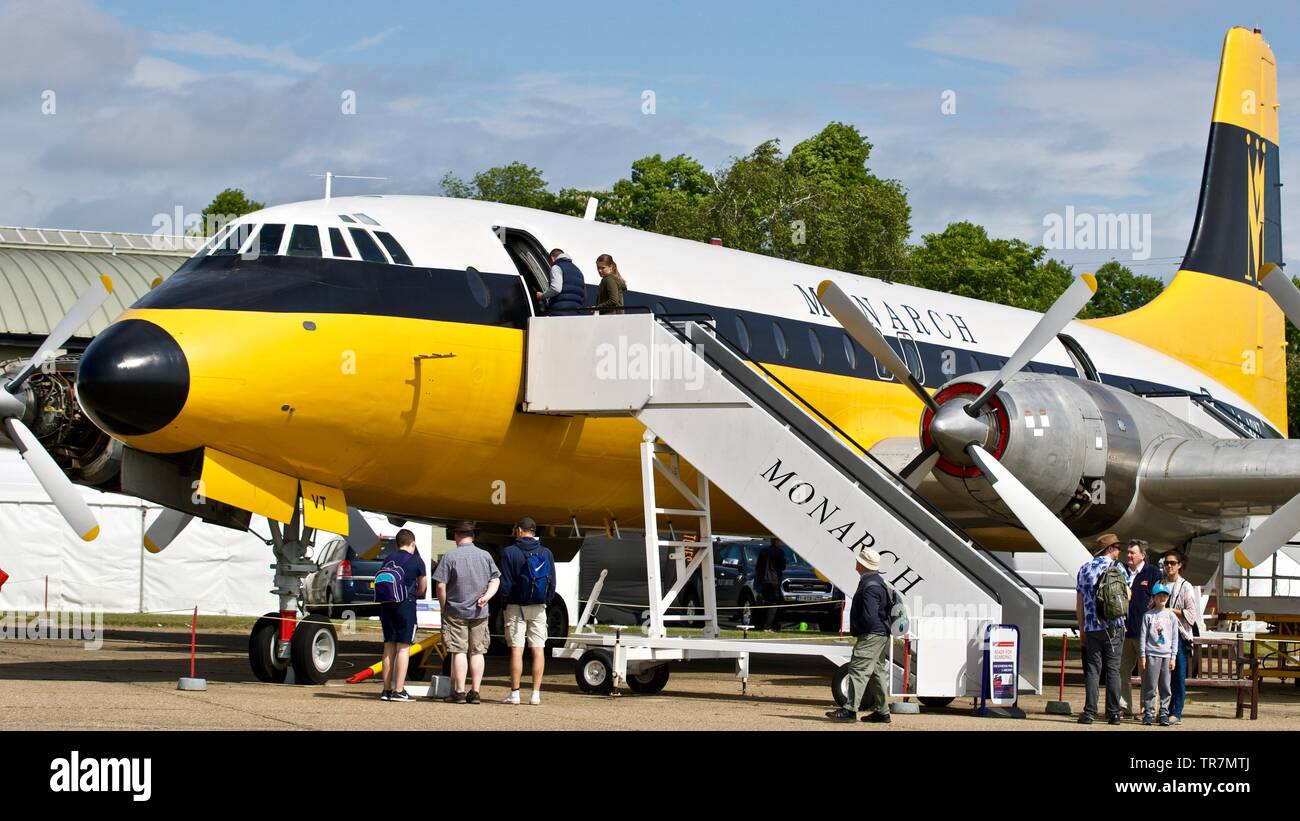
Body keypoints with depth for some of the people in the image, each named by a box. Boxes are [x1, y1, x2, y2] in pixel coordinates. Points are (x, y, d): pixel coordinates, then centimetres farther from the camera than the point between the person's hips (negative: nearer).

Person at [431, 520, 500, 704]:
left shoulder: (450, 556, -8)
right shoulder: (485, 556, 5)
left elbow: (441, 585, -10)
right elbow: (495, 580, 7)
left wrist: (444, 607, 1)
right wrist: (486, 596, -3)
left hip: (456, 611, -3)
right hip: (479, 613, 3)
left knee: (459, 651, -1)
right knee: (477, 651, 7)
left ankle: (459, 692, -3)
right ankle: (475, 692, 7)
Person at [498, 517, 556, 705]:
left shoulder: (509, 552, -6)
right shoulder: (546, 553, 6)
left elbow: (505, 583, -8)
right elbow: (552, 582, 7)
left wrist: (505, 603, 3)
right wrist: (546, 602, 13)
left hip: (516, 607, -3)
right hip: (539, 607, 3)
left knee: (516, 650, -2)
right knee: (538, 650, 3)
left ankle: (514, 693, -3)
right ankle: (536, 693, 1)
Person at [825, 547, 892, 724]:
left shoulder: (870, 587, -19)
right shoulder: (876, 582, 16)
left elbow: (869, 616, -26)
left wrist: (856, 628, -10)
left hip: (872, 635, -11)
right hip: (880, 635, 11)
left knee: (858, 669, -14)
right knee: (876, 671, 14)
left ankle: (850, 709, -19)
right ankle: (882, 711, 18)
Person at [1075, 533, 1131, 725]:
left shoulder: (1084, 568, 10)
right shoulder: (1116, 567, -1)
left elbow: (1079, 603, 11)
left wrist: (1082, 628, 17)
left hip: (1091, 628, 2)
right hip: (1114, 627, -2)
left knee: (1092, 669, 3)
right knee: (1113, 670, 1)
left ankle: (1090, 712, -3)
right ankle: (1113, 714, 0)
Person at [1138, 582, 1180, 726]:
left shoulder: (1171, 616, 10)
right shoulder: (1148, 616, 4)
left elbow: (1174, 638, 11)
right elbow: (1143, 636, 3)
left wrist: (1173, 657, 4)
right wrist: (1142, 656, -2)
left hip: (1166, 656, 2)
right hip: (1151, 655, -2)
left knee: (1165, 687, 1)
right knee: (1150, 687, -4)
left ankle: (1164, 714, 5)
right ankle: (1147, 713, 0)